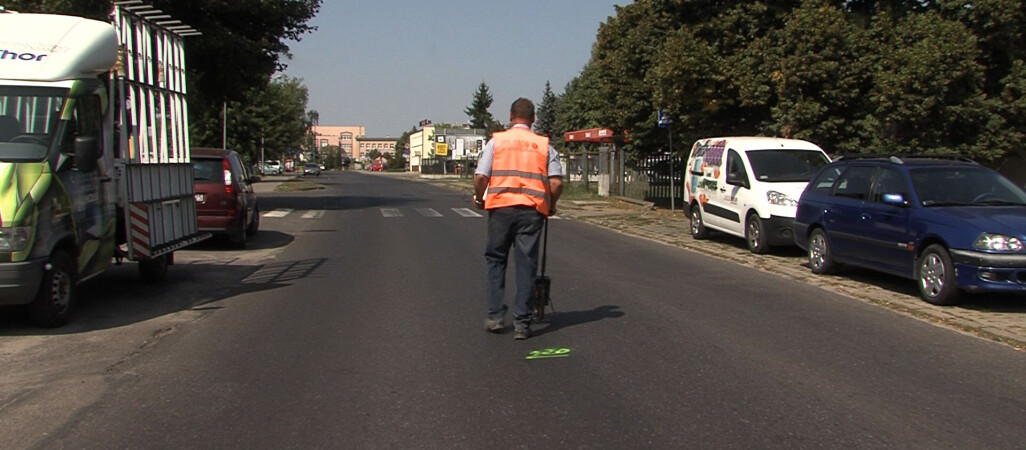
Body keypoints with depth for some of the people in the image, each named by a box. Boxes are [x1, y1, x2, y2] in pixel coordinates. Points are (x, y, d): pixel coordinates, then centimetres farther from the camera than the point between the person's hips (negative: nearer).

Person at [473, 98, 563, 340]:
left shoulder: (496, 141, 6)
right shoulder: (544, 145, 9)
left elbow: (480, 177, -4)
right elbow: (556, 182, -1)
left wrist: (479, 198, 15)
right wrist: (551, 205, 16)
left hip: (501, 207, 0)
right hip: (532, 210, 1)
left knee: (496, 260, 14)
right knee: (526, 265, 5)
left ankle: (496, 316, 13)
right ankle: (522, 323, 5)